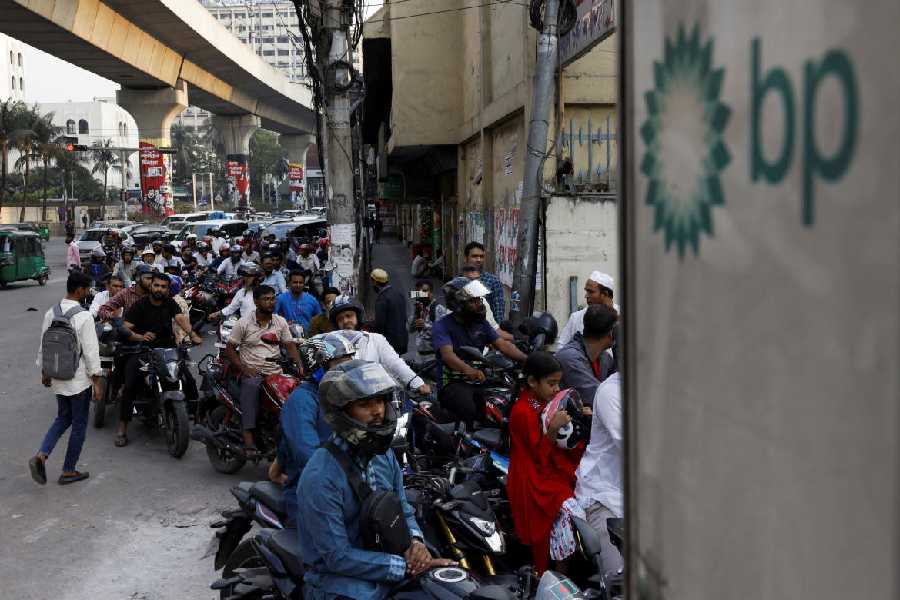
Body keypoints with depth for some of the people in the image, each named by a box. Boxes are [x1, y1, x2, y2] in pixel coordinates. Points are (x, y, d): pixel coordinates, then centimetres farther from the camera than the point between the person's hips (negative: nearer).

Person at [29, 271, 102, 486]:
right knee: (79, 424, 9)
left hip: (57, 378, 6)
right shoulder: (83, 317, -19)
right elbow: (91, 351, -18)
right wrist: (96, 381, -10)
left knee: (63, 418, 22)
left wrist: (44, 372, 22)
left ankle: (41, 456, 3)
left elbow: (43, 346, 9)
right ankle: (68, 472, 16)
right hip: (79, 379, -6)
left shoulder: (50, 314, 1)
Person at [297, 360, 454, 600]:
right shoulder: (321, 478, -22)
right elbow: (338, 557, -22)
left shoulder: (384, 454, 3)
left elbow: (404, 510, 13)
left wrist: (415, 542, -9)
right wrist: (405, 567, -22)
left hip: (384, 566, 8)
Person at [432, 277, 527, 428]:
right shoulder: (442, 326, -6)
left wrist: (527, 359, -14)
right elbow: (447, 354, -24)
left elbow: (502, 344, 5)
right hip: (453, 383, -6)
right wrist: (469, 370, -44)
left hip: (480, 381, 6)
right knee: (470, 410, -35)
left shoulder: (481, 323, 14)